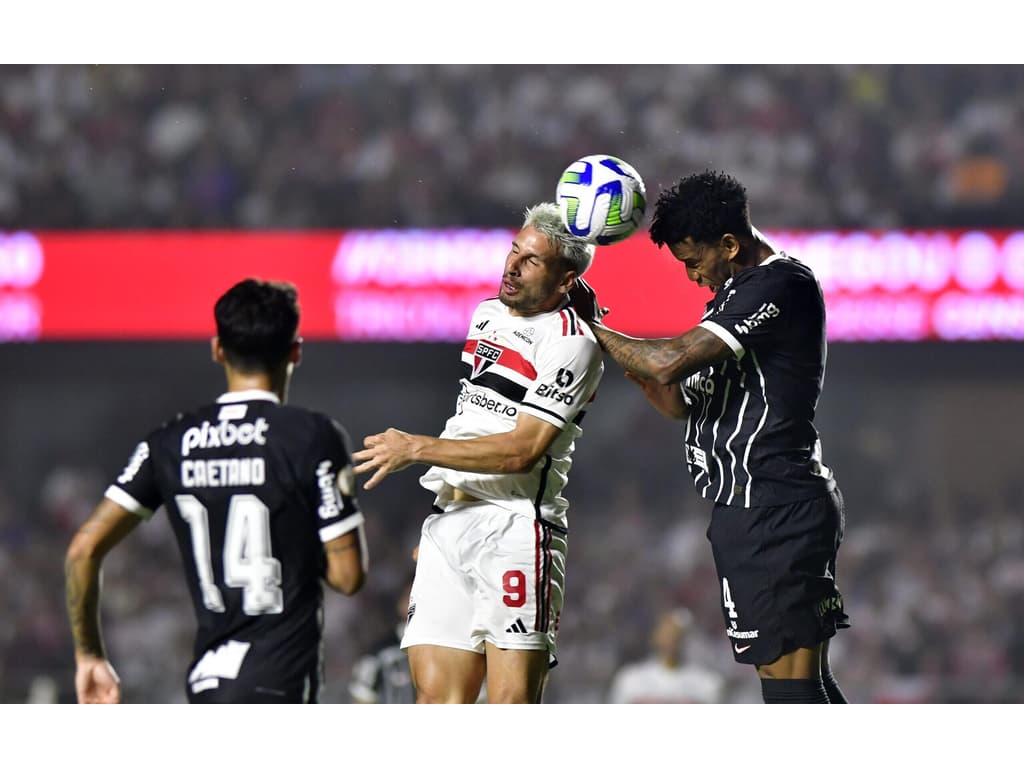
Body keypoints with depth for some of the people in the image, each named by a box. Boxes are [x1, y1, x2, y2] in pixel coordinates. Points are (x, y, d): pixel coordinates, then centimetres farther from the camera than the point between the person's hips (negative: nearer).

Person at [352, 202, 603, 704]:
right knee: (436, 698, -2)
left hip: (516, 528, -7)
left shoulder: (572, 343, -8)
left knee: (512, 707, -14)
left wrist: (416, 448, -13)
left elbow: (522, 450, -16)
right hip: (447, 523, 8)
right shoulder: (486, 315, 18)